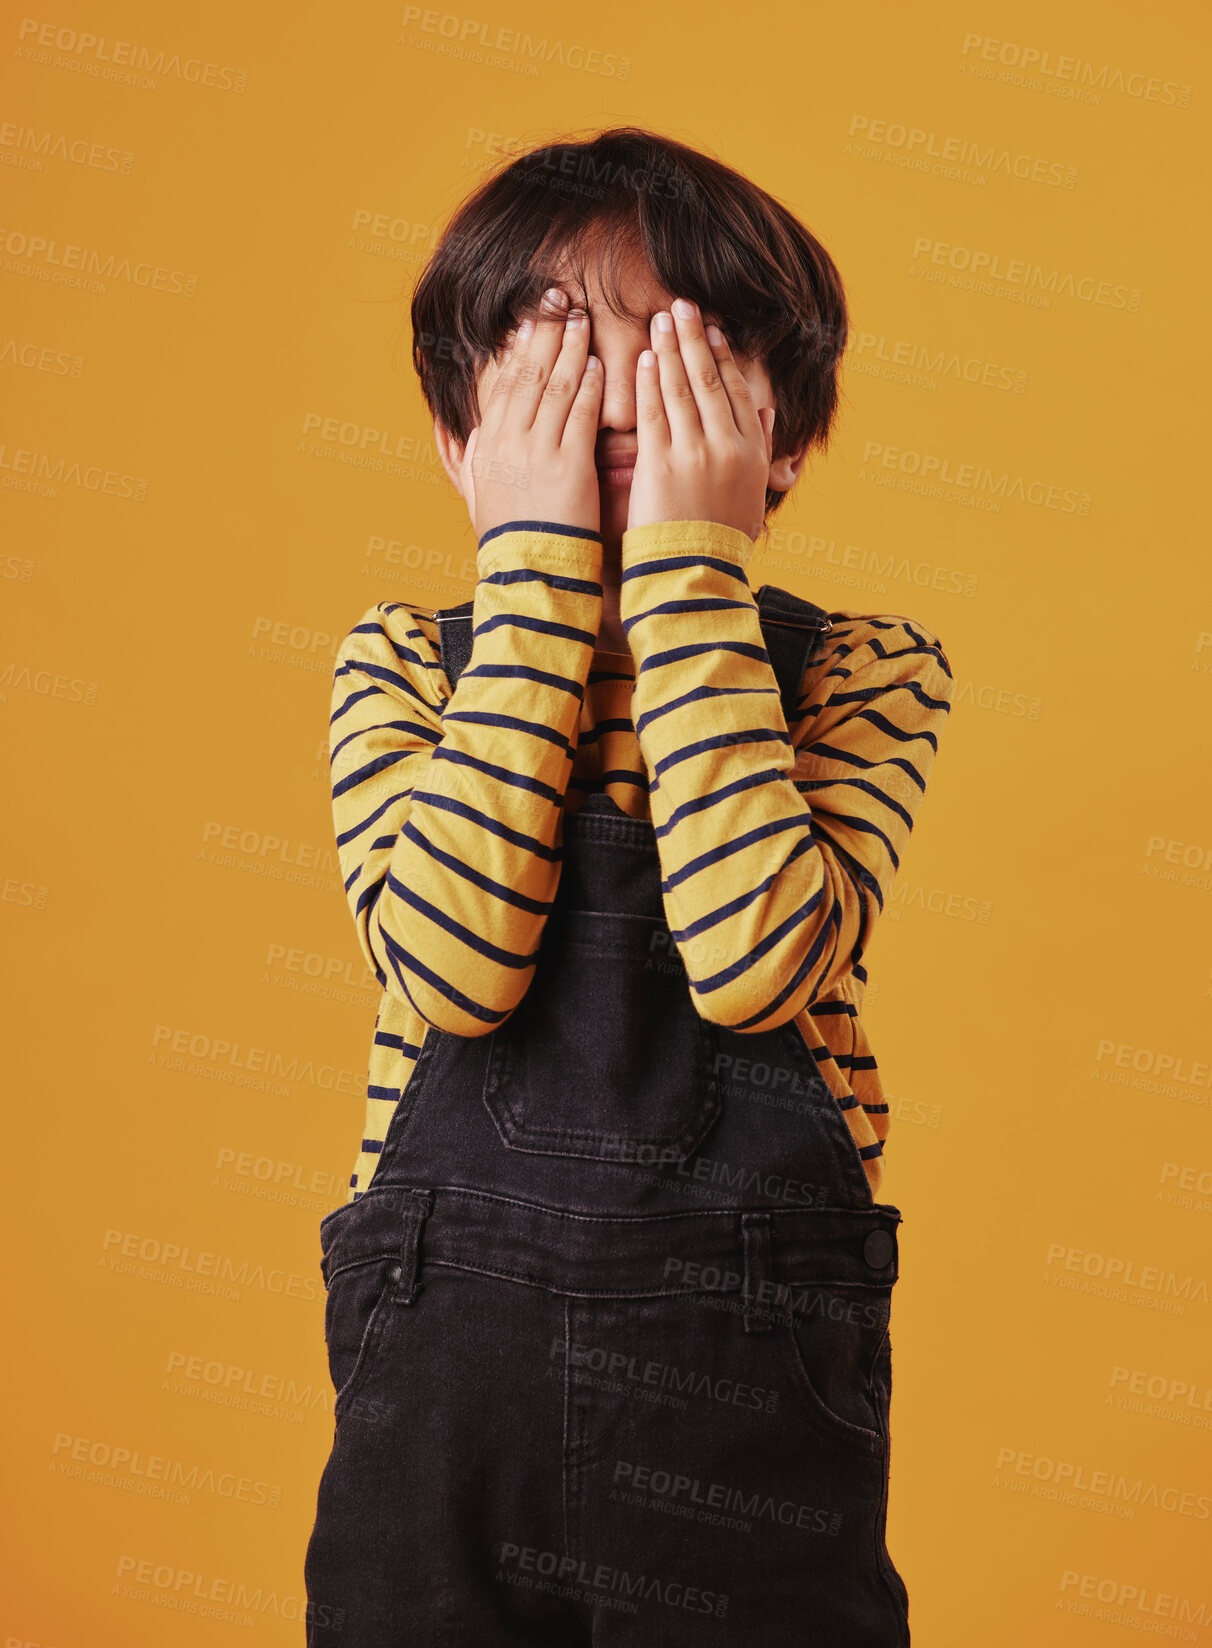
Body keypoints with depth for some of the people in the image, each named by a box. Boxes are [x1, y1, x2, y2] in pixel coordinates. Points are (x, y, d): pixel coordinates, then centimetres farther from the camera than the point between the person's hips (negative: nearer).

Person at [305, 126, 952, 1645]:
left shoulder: (857, 670, -3)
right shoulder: (402, 663, 1)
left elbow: (757, 962, -22)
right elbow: (455, 967, -18)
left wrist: (689, 565, -18)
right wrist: (536, 565, -16)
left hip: (754, 1367, -1)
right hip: (444, 1341, 1)